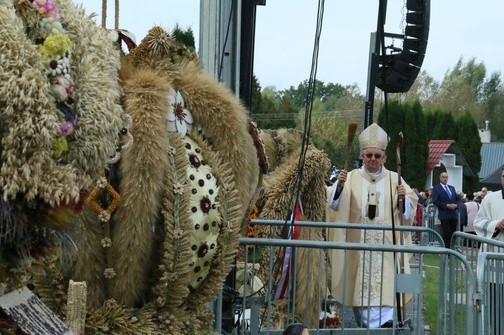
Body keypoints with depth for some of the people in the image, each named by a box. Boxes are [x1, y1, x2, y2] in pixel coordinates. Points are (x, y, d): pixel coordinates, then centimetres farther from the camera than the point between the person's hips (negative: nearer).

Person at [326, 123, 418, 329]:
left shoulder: (393, 179, 8)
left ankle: (384, 319, -18)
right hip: (359, 243, 0)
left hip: (385, 243, 0)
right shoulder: (352, 178, 6)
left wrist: (403, 198, -16)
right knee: (362, 284, -3)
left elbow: (410, 206, 6)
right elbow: (334, 204, -4)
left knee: (383, 280, -12)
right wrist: (339, 186, -23)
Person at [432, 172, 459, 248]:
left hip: (454, 214, 6)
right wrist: (446, 205, -16)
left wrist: (456, 205, -5)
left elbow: (457, 199, 18)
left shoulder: (452, 188, 19)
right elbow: (435, 201, -9)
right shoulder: (436, 188, 1)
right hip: (444, 215, -5)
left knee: (453, 234, 5)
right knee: (446, 234, -6)